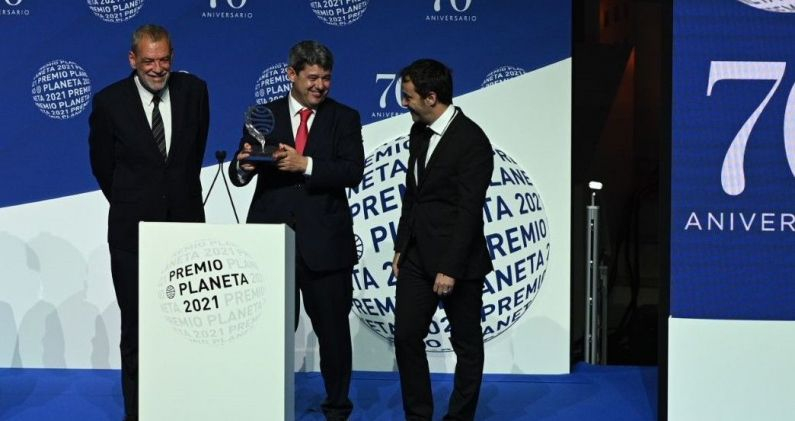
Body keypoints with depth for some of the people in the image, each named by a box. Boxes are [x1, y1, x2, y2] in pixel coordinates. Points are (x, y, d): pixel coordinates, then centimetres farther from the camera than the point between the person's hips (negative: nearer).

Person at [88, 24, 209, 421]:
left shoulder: (194, 90, 0)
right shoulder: (109, 101, -6)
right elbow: (102, 165, 7)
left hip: (186, 225, 1)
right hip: (133, 231, -1)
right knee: (136, 329, 7)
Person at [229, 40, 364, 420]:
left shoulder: (344, 118, 4)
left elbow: (352, 172, -10)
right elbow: (237, 176, 1)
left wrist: (305, 165, -22)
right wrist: (244, 165, -22)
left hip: (324, 243, -1)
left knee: (332, 329, 7)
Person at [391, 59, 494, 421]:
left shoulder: (471, 141, -17)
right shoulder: (418, 132, 8)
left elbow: (469, 211, -19)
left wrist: (450, 269, -21)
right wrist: (401, 247, 14)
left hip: (457, 261, -7)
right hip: (417, 256, 8)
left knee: (466, 344, 7)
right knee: (406, 337, 6)